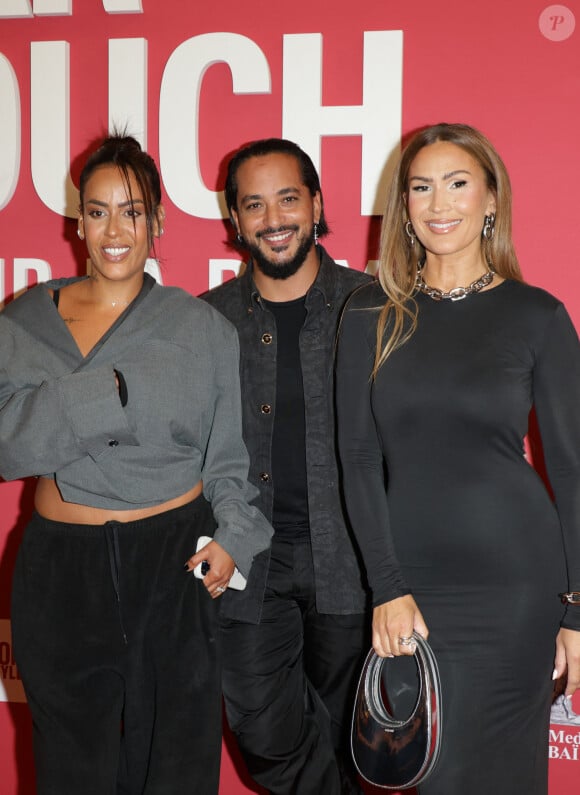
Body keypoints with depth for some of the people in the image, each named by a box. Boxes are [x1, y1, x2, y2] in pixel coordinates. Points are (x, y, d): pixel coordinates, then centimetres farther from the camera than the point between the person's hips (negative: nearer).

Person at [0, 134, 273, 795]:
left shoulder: (200, 326, 3)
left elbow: (230, 454, 6)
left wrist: (234, 536, -8)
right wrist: (112, 389, -19)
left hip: (176, 565, 0)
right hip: (62, 571, 1)